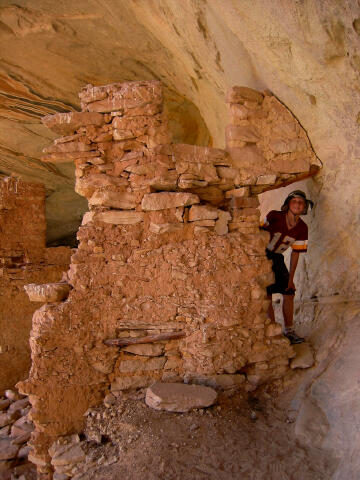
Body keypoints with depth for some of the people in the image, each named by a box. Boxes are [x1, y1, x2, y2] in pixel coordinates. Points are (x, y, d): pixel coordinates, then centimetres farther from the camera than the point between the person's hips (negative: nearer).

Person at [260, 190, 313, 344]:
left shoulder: (302, 228, -8)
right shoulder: (274, 216, -21)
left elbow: (295, 253, -2)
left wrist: (291, 278, -2)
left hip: (277, 259, 5)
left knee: (289, 293, 1)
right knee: (266, 295, -9)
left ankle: (289, 331, 13)